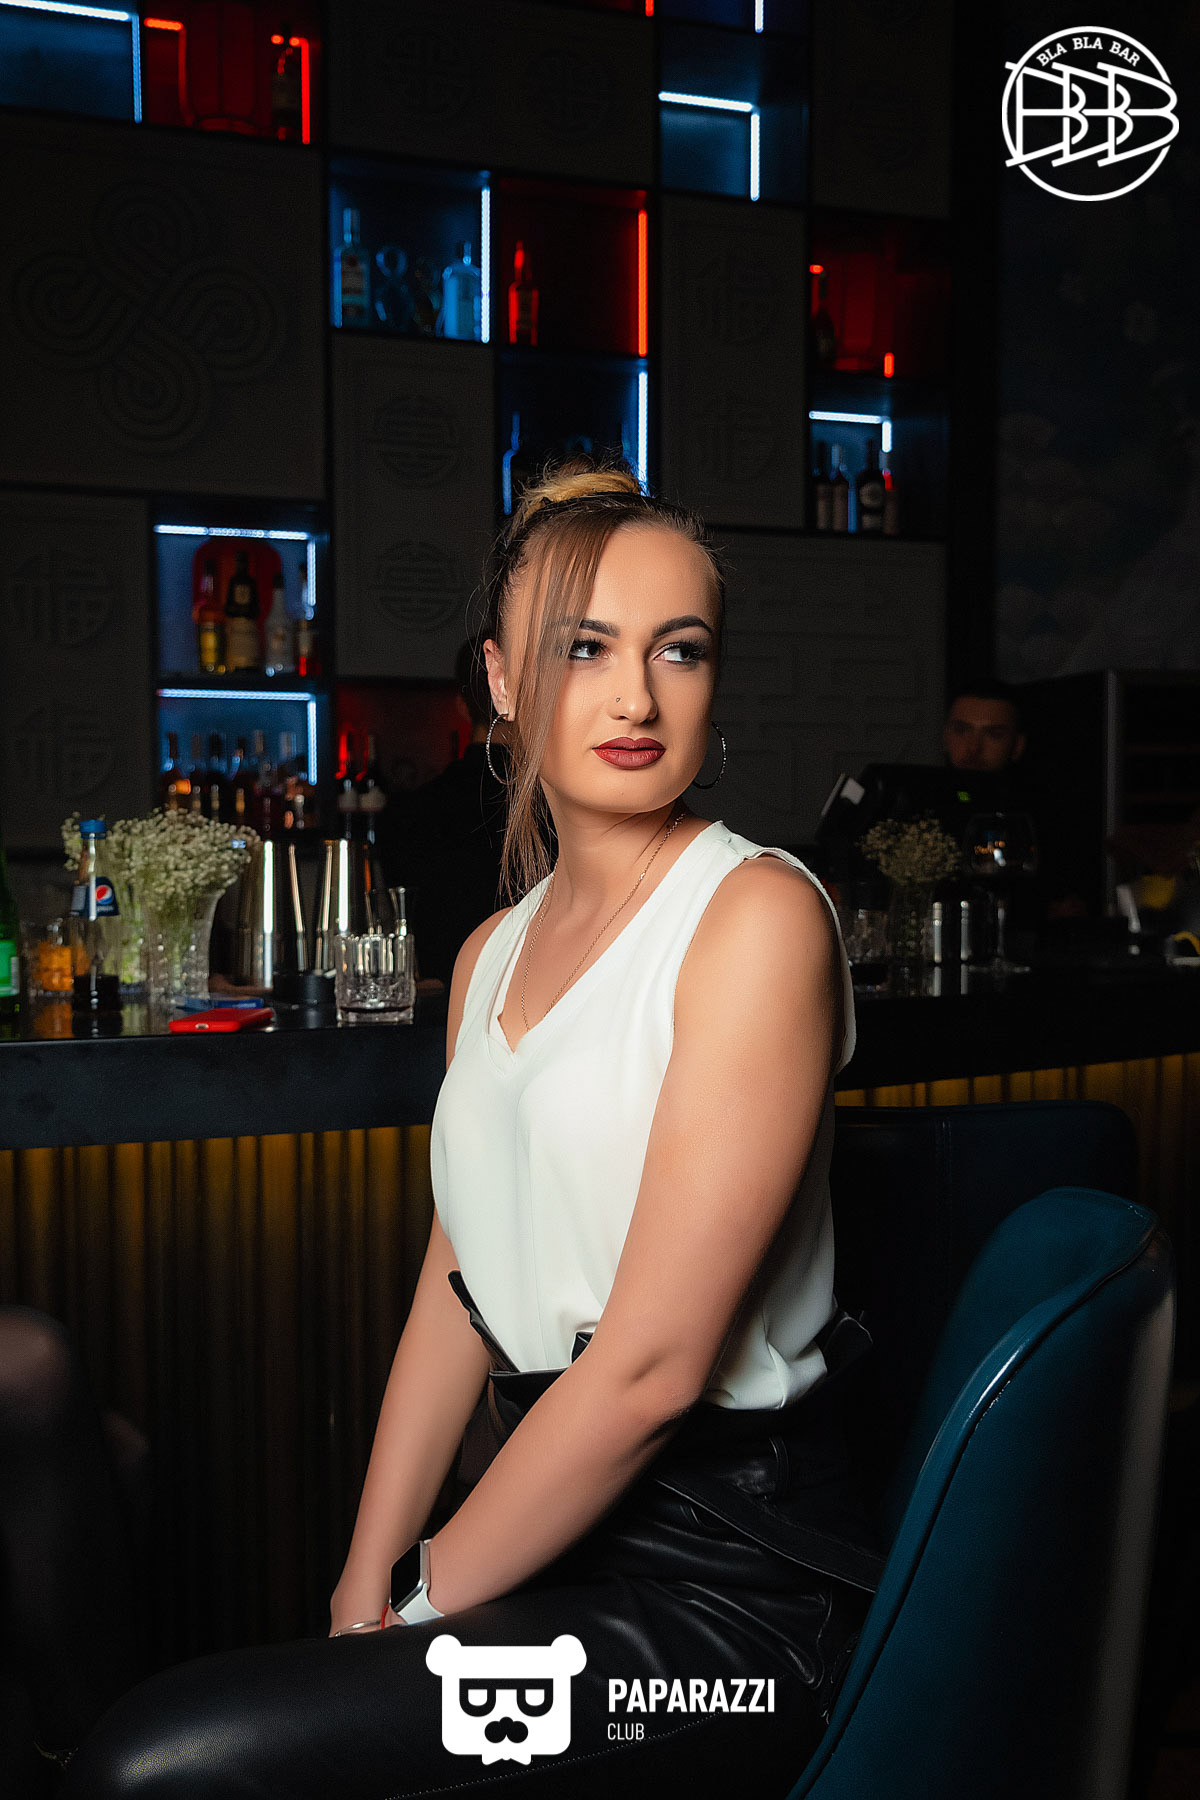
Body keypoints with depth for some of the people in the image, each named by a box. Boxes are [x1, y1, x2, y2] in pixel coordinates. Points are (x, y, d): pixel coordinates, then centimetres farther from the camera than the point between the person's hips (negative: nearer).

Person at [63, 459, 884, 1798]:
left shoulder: (757, 915, -14)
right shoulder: (493, 955, 11)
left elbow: (655, 1362, -17)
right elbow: (456, 1293, 11)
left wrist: (422, 1597, -8)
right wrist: (365, 1588, 2)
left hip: (729, 1579, -7)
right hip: (559, 1525, 7)